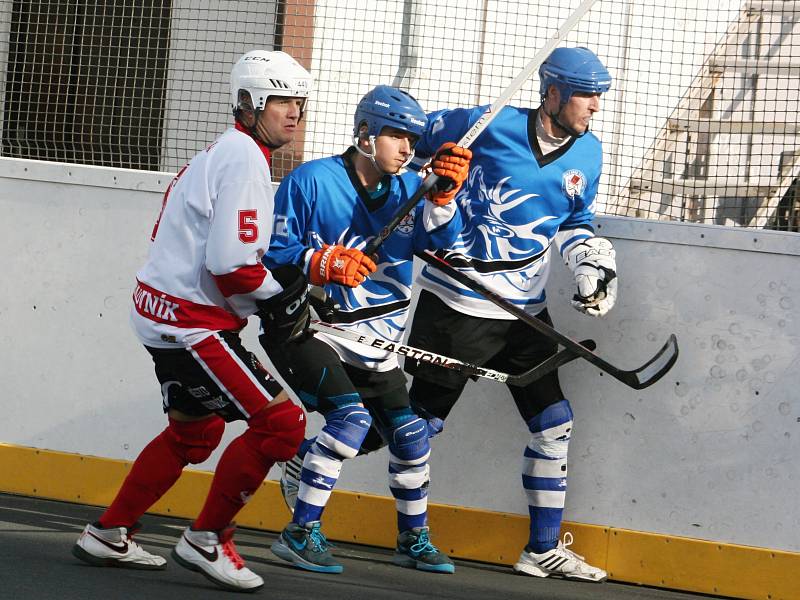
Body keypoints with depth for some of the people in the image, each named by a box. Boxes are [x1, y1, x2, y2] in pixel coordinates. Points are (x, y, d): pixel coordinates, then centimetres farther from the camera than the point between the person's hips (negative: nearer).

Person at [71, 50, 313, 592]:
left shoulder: (224, 154, 15)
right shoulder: (244, 160, -17)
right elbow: (230, 264, -25)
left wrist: (283, 282, 12)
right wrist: (278, 297, -9)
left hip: (170, 317, 11)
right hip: (191, 322, -11)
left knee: (196, 430, 26)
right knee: (281, 422, -13)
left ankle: (109, 535, 32)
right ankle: (206, 541, -4)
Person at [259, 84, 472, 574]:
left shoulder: (406, 188, 4)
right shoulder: (312, 181, -12)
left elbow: (438, 237, -11)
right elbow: (275, 254, -12)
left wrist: (442, 194, -29)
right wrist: (325, 263, -29)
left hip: (372, 340, 7)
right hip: (307, 327, -7)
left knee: (409, 431, 9)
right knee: (350, 417, -25)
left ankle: (414, 538, 30)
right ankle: (300, 533, -18)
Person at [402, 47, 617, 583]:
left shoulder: (587, 152, 5)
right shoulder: (491, 126, -13)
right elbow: (415, 140, 0)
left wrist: (593, 260, 0)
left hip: (525, 310, 6)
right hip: (456, 303, -6)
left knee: (554, 423, 5)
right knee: (423, 420, -1)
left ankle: (545, 549, 15)